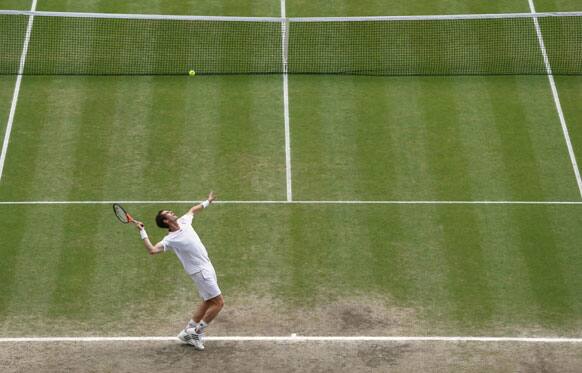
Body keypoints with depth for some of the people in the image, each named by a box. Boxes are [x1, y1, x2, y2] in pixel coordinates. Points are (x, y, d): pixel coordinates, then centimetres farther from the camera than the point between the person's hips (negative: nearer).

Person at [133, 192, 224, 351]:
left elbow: (193, 210, 24)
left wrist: (207, 202, 31)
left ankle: (188, 332, 23)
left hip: (206, 268, 8)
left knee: (208, 302, 16)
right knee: (218, 302, -9)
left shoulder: (184, 222, 2)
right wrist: (142, 232, -32)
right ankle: (197, 332, 2)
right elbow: (152, 250, -32)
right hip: (200, 271, -8)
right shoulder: (170, 240, -19)